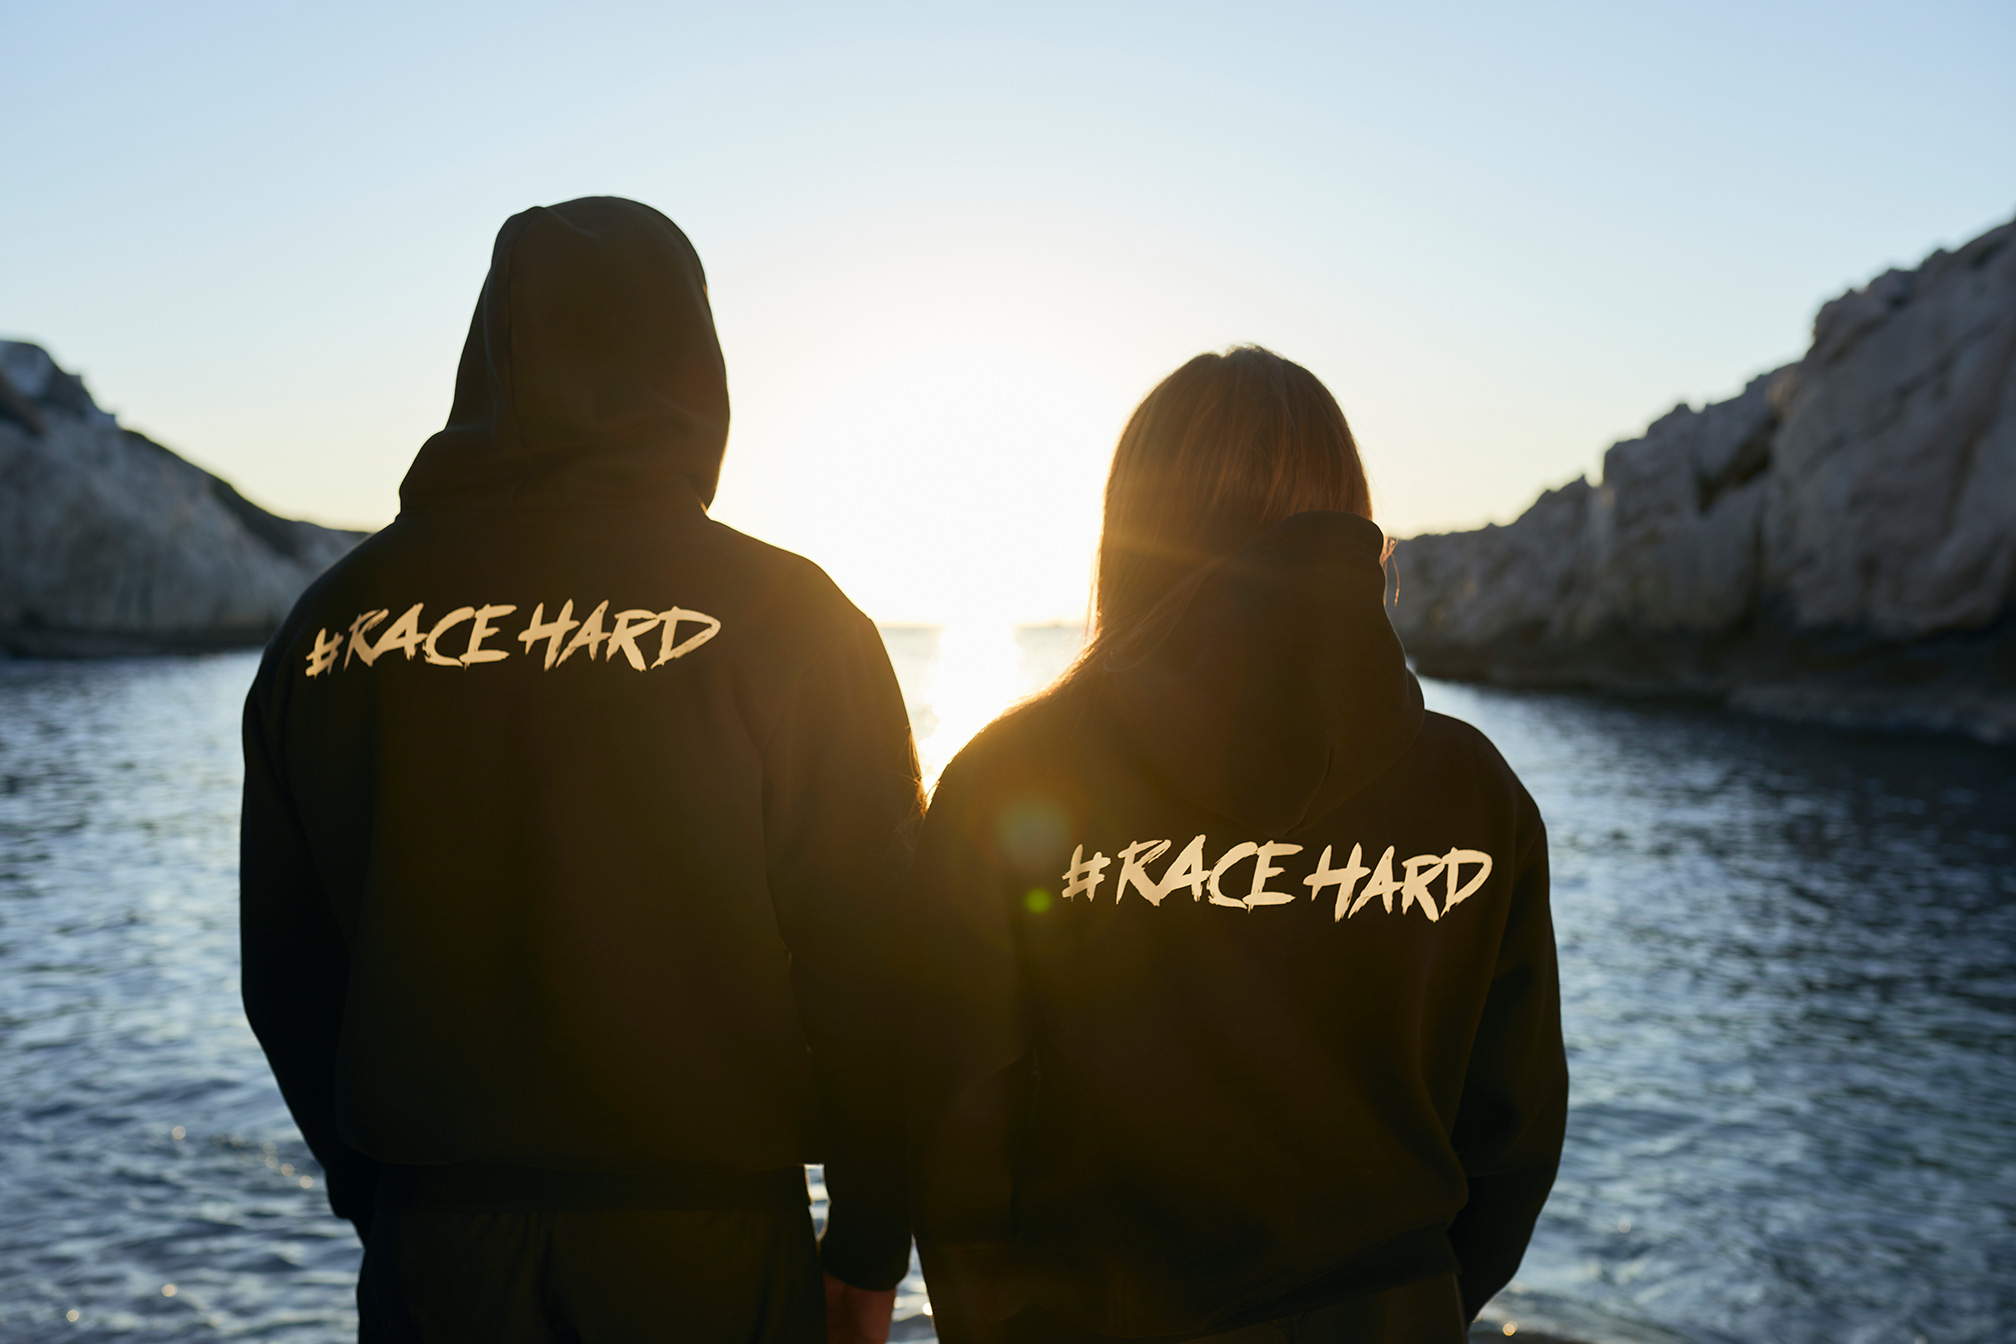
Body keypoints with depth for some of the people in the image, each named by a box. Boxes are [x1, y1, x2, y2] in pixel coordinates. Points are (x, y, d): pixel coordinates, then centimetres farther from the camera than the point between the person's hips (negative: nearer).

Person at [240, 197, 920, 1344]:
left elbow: (287, 974, 6)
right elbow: (867, 963, -11)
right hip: (700, 1250, -2)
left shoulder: (336, 617, -1)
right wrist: (869, 1251, 2)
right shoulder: (781, 617, -11)